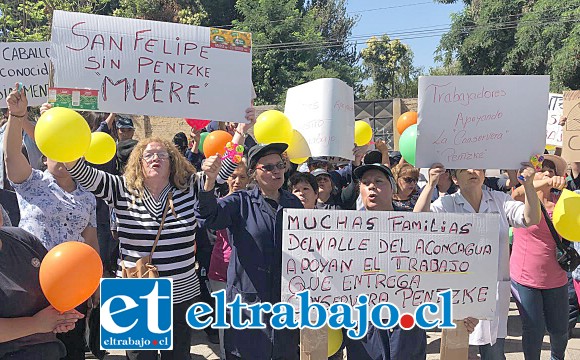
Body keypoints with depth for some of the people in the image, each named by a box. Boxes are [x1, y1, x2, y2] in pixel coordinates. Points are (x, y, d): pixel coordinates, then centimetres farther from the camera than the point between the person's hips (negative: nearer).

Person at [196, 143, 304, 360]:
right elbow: (208, 216, -22)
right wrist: (210, 181, -41)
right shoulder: (241, 203, -2)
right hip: (248, 306, -3)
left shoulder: (294, 204, 8)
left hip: (287, 304, 3)